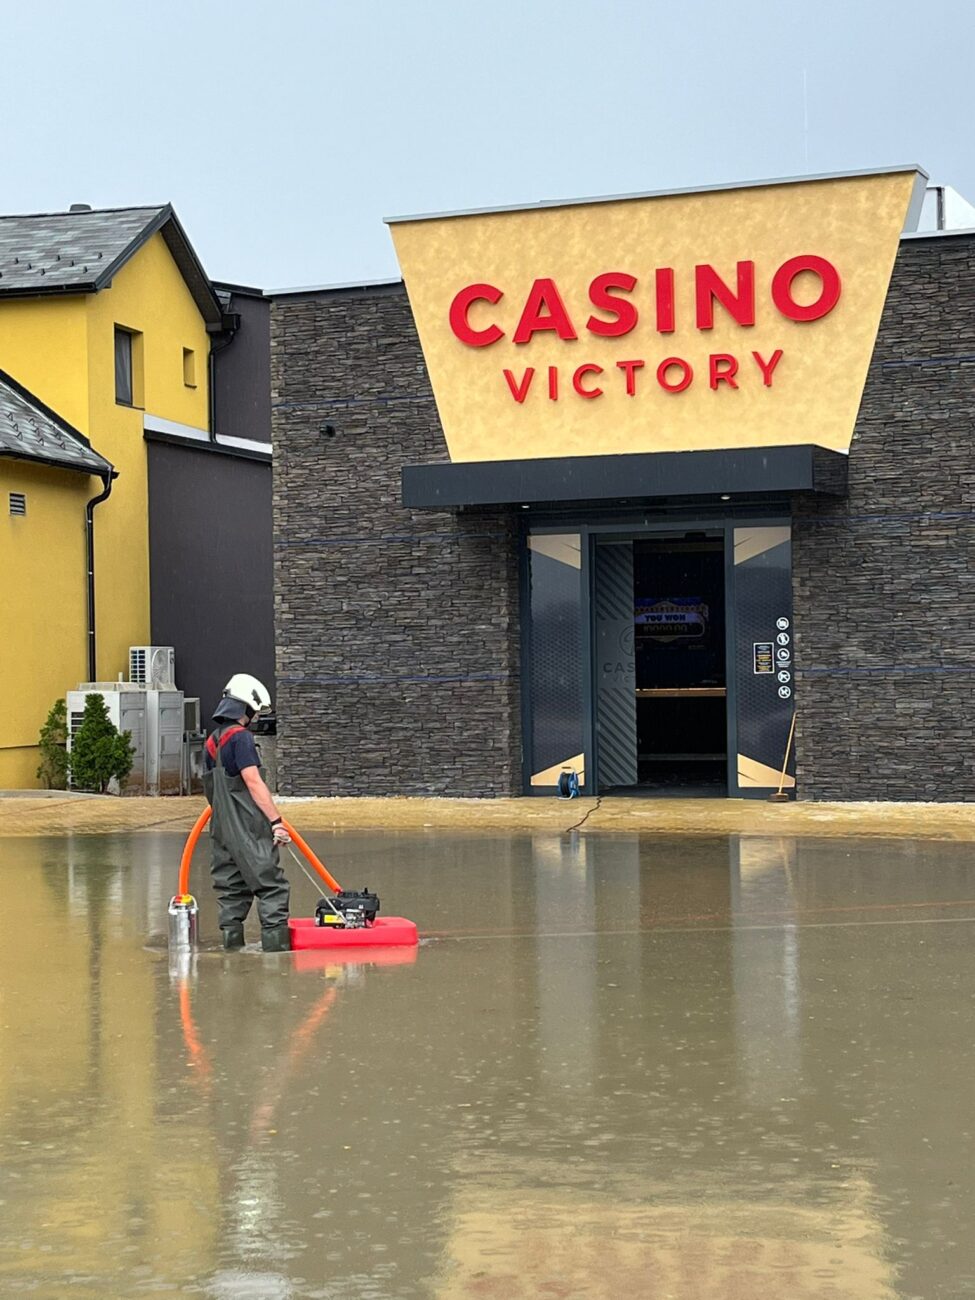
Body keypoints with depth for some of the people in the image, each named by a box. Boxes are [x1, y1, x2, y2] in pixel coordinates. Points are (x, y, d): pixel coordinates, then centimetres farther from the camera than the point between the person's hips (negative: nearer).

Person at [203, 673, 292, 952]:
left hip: (222, 830, 9)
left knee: (231, 892, 10)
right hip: (248, 829, -9)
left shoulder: (213, 741, 17)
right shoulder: (240, 736, -11)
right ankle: (276, 949, -12)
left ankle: (232, 950, 10)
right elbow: (253, 782, -19)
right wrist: (276, 819, -20)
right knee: (272, 887, -7)